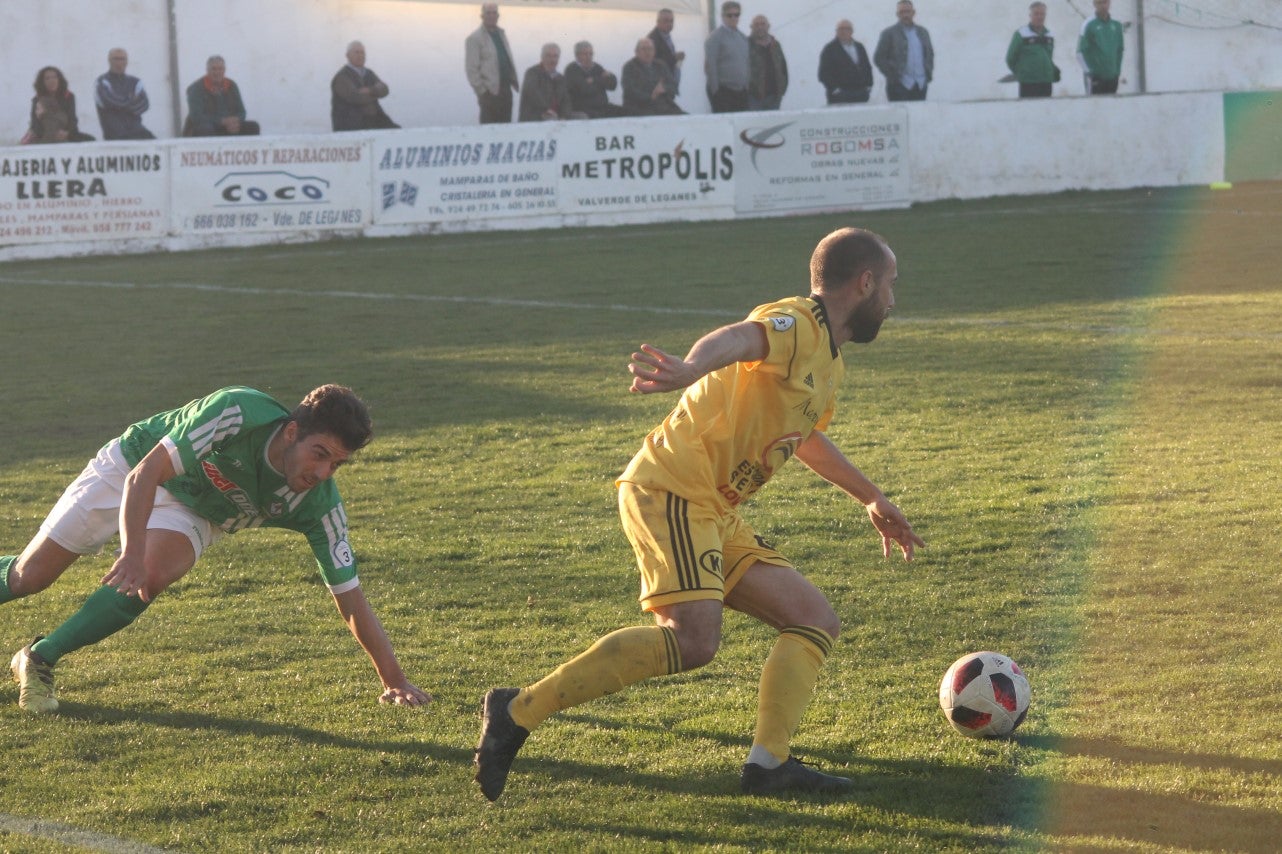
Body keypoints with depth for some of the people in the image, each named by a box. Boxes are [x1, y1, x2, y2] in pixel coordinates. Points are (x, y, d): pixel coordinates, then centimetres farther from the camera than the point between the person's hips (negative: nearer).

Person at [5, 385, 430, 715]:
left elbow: (350, 599, -19)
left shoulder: (319, 506, -26)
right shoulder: (236, 413, -38)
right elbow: (144, 475, -36)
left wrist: (395, 681, -24)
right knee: (29, 577, 3)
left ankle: (39, 661, -8)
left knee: (152, 577, -28)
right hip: (129, 469, -2)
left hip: (190, 512, 2)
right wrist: (132, 552, -49)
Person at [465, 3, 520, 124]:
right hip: (490, 92, -7)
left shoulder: (501, 34, 16)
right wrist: (482, 91, -14)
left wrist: (514, 81, 9)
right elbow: (471, 69, -10)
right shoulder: (474, 39, -6)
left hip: (505, 89, 7)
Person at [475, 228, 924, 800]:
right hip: (670, 489, -11)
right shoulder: (797, 324, -9)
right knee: (694, 638, -26)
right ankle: (517, 713, -20)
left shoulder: (828, 362, 22)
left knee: (817, 622, 6)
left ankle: (768, 764, -6)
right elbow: (735, 339, -33)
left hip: (714, 515, 11)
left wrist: (870, 499, 49)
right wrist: (690, 370, -55)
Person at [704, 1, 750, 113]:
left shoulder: (743, 38, 14)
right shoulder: (716, 37, -5)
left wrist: (747, 87, 12)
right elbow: (709, 65, -9)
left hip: (742, 91, 6)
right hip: (723, 91, -6)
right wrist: (715, 90, -12)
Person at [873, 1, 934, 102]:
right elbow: (879, 58, 0)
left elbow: (930, 54, 26)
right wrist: (892, 74, -6)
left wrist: (929, 73, 12)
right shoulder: (889, 33, 2)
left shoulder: (922, 32, 16)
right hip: (899, 86, -4)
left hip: (920, 85, 4)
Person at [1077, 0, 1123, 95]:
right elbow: (1081, 52, -7)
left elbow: (1119, 50, 17)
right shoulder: (1089, 25, -6)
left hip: (1112, 76, 5)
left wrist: (1118, 70, 10)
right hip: (1095, 76, -5)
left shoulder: (1116, 25, 9)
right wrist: (1089, 72, -11)